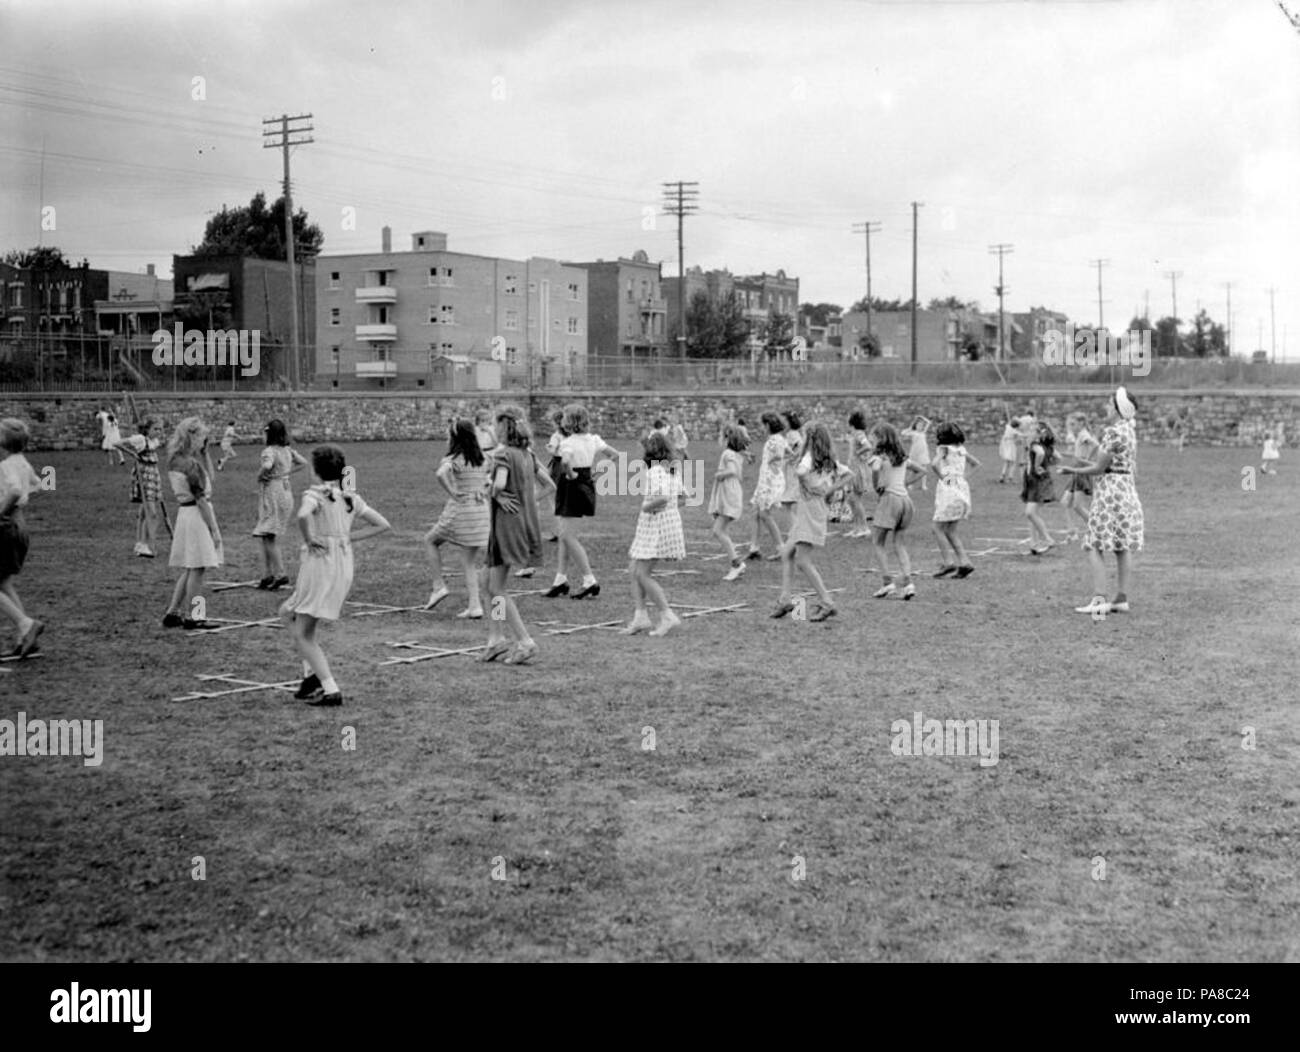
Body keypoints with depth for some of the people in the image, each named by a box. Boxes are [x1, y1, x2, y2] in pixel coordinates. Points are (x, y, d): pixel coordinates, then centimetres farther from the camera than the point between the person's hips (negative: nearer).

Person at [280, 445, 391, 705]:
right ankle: (311, 674, 15)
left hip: (320, 564, -7)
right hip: (345, 566, 7)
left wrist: (308, 539, -14)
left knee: (302, 635, 2)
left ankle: (331, 690, -6)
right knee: (286, 613, 24)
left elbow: (302, 515, -32)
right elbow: (383, 524, 12)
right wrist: (348, 537, 10)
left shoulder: (316, 494, -9)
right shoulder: (351, 498, 10)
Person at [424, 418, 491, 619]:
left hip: (460, 511, -6)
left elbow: (441, 474, -31)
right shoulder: (483, 459, 9)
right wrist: (486, 488, 11)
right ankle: (474, 606, 3)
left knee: (430, 540, 20)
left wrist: (453, 492, -20)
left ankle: (439, 586, 12)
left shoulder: (454, 459, -11)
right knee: (470, 562, 10)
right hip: (483, 510, 6)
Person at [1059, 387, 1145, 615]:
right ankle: (1122, 599, 11)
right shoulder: (1130, 431, 13)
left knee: (1094, 547, -7)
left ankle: (1099, 599, -14)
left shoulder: (1113, 432, -15)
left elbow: (1100, 468, -16)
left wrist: (1074, 471, -2)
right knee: (1122, 548, 9)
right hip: (1128, 489, 9)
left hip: (1110, 491, -9)